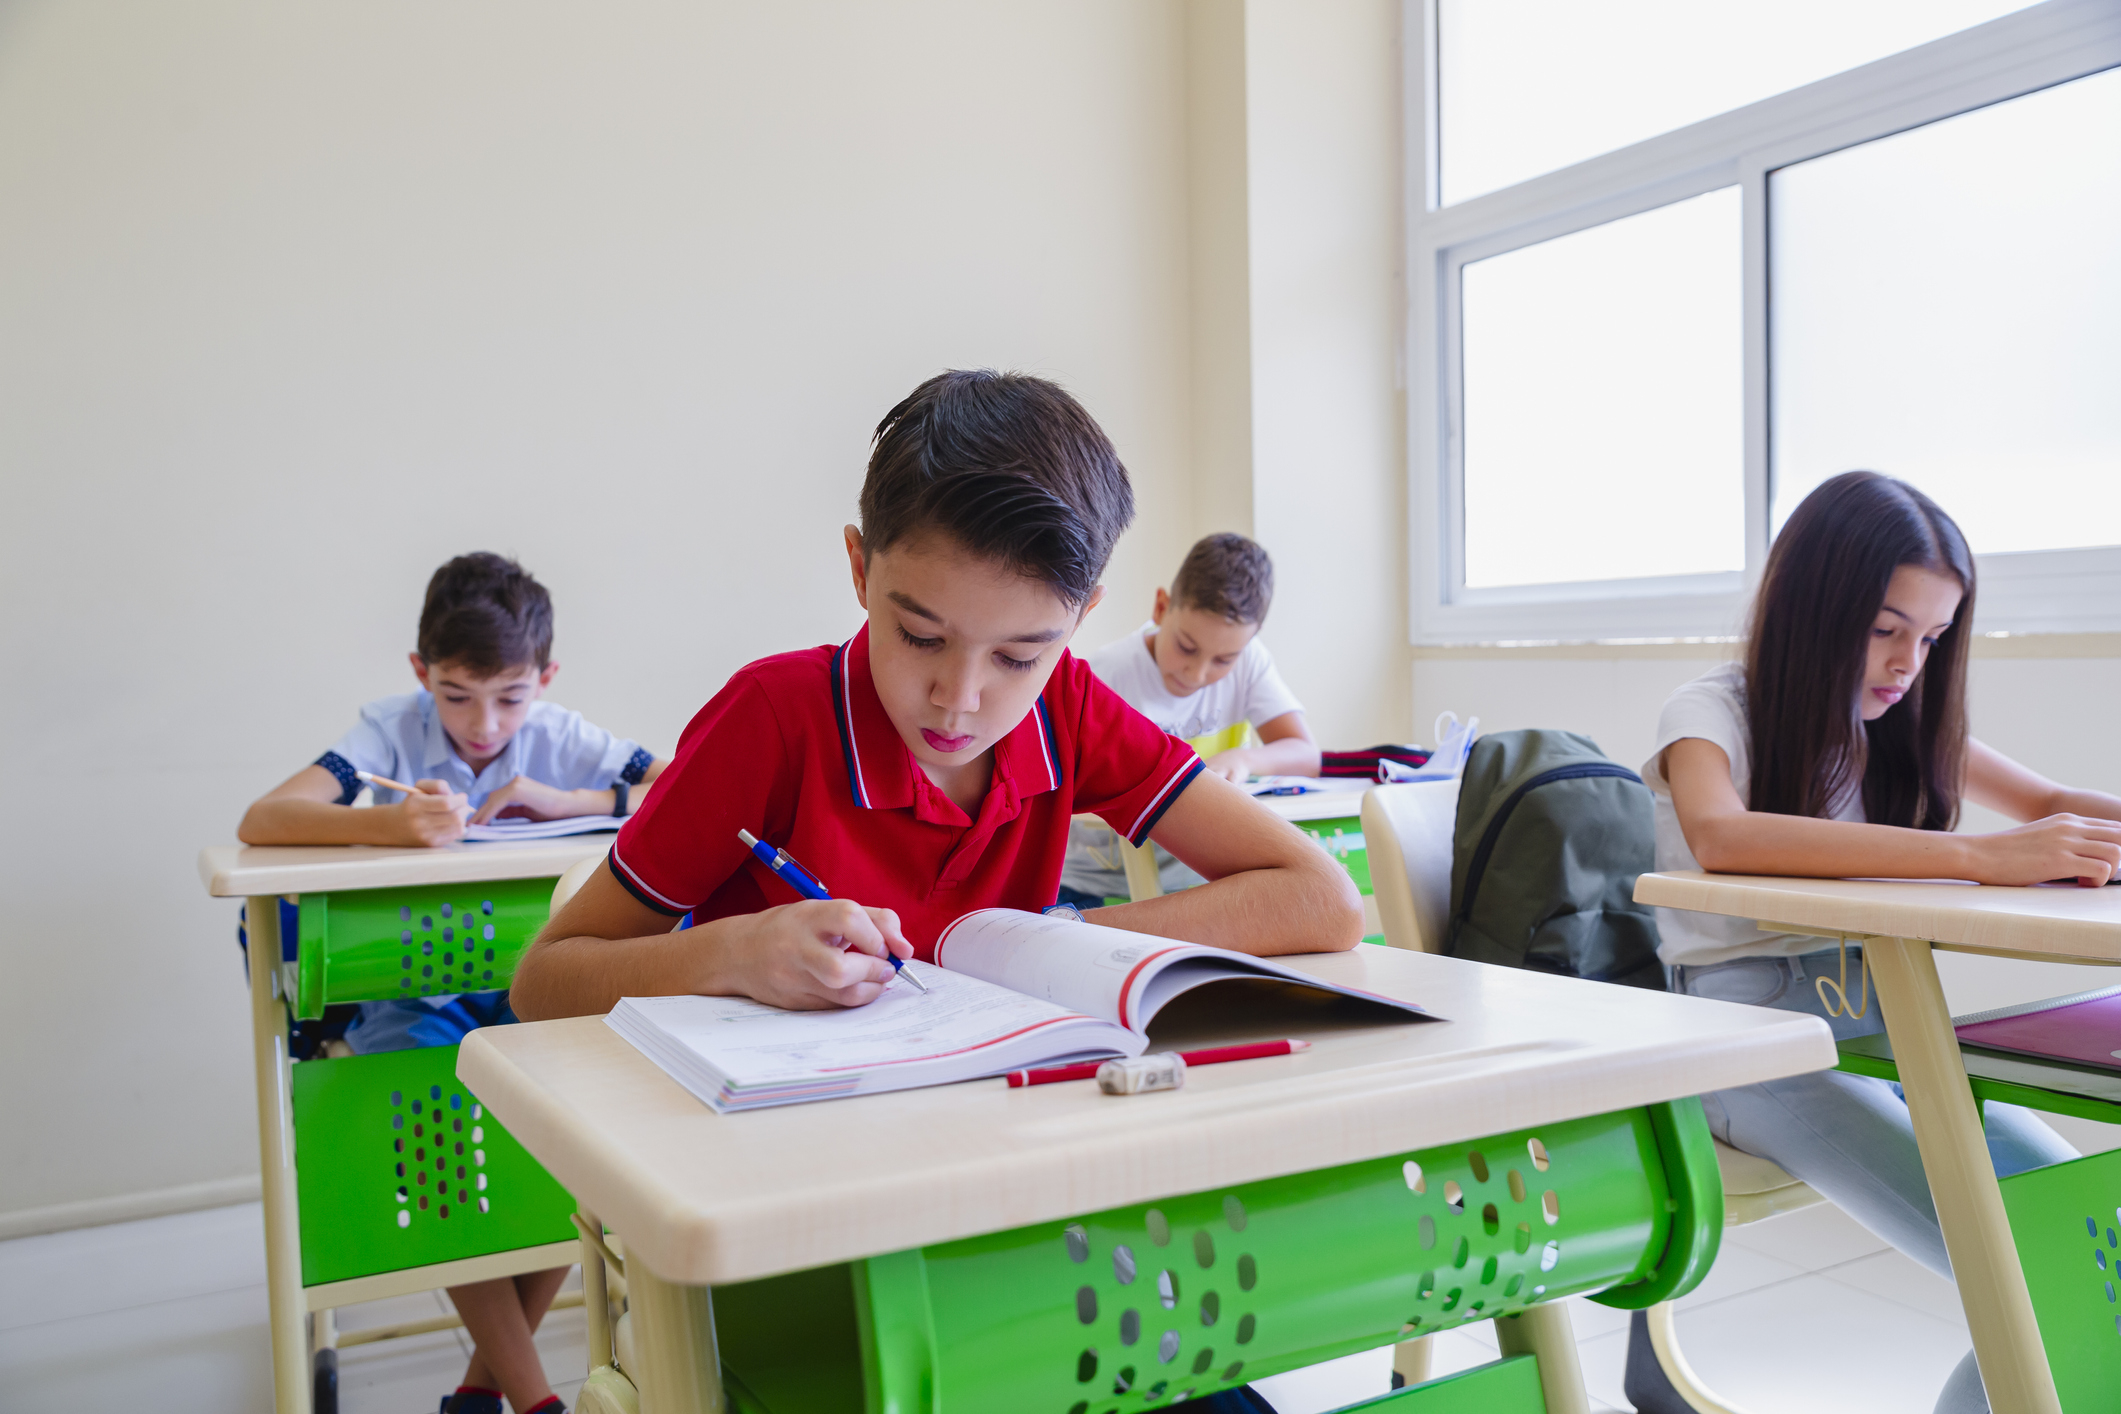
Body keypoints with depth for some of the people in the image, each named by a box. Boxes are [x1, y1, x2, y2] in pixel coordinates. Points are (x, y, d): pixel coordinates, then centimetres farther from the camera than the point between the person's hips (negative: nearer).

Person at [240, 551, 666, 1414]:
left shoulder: (561, 739, -4)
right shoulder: (394, 730, -8)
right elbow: (260, 823, -22)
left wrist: (574, 801, -22)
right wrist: (389, 824, -39)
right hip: (412, 989, -1)